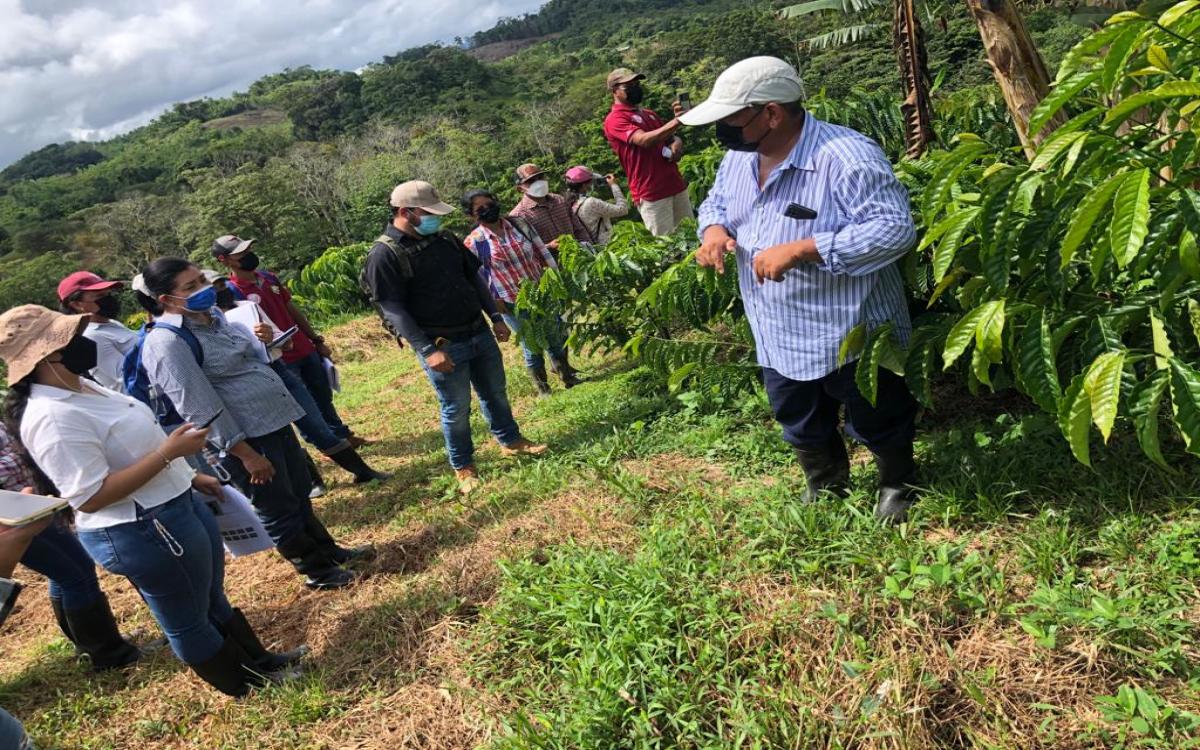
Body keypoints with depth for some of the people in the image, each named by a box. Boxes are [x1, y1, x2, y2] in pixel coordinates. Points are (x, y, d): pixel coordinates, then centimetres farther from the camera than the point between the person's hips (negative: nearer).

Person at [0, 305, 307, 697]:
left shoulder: (79, 387, 6)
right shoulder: (52, 418, -26)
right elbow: (89, 498, -28)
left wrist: (189, 477, 17)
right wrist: (168, 453, -29)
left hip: (177, 507, 10)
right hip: (142, 533, -10)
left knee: (213, 599, 25)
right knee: (189, 621, 12)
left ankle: (257, 661, 43)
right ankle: (249, 687, 30)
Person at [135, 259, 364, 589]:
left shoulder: (214, 316, 8)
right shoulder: (167, 342, -19)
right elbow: (201, 409, -22)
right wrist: (247, 454, -20)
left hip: (275, 421, 9)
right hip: (244, 437, -9)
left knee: (301, 494, 22)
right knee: (279, 509, 8)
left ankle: (327, 549, 41)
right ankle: (316, 571, 26)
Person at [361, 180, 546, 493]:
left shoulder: (445, 239, 7)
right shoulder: (385, 254, -14)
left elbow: (475, 277, 16)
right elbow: (392, 308, -18)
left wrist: (496, 317, 11)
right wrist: (428, 350, -22)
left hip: (479, 333, 6)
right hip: (442, 346, -6)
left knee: (496, 392, 19)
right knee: (456, 408, 5)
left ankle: (511, 441, 40)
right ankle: (464, 467, 25)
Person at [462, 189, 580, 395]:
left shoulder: (519, 224, -2)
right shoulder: (473, 242, -11)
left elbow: (543, 253, 2)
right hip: (513, 305, -3)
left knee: (558, 338, 15)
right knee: (532, 346, 8)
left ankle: (566, 374, 40)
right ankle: (542, 386, 30)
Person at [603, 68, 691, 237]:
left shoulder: (649, 114, 19)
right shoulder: (615, 120, -7)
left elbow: (672, 137, 22)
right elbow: (644, 140, -22)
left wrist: (676, 144, -4)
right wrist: (676, 121, -31)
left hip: (677, 185, 8)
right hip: (651, 193, -7)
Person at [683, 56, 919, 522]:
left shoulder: (846, 157, -26)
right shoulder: (740, 157, 0)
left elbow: (895, 228, -30)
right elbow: (716, 201, 17)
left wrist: (801, 249, -35)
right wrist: (714, 229, -9)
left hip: (851, 336, -7)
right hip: (778, 338, 7)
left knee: (875, 424, 17)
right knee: (801, 428, 25)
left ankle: (899, 485, 46)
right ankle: (826, 491, 52)